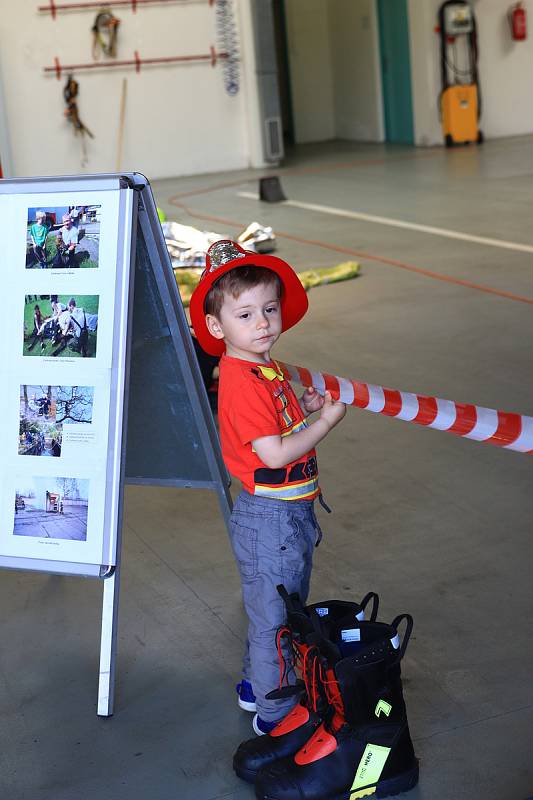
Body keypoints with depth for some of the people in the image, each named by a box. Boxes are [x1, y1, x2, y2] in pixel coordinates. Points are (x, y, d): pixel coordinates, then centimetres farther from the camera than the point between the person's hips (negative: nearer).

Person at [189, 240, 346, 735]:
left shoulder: (265, 367, 6)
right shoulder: (242, 380, -25)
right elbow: (275, 453, -27)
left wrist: (305, 407, 0)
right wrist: (327, 419, -18)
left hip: (292, 512, 10)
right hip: (269, 519, -10)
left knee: (283, 612, 25)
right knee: (276, 620, 5)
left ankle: (255, 686, 43)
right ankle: (275, 714, 21)